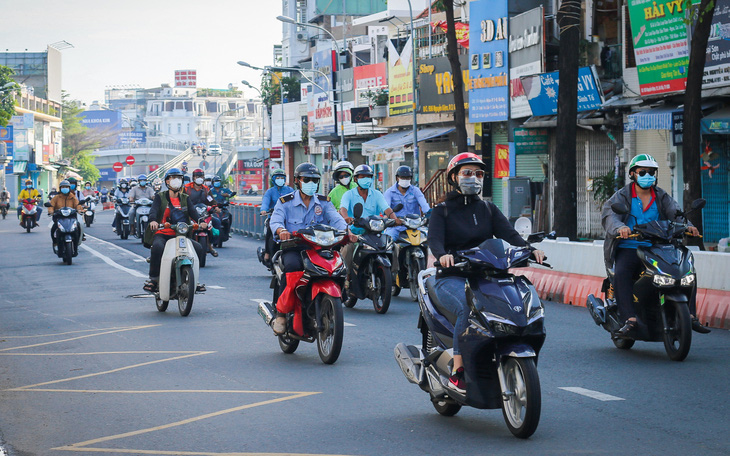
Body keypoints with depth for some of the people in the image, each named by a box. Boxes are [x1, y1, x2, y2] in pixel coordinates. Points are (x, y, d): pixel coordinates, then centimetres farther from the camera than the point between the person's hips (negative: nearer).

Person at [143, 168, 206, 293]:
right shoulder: (160, 197, 8)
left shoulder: (185, 198, 17)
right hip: (162, 234, -4)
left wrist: (200, 222, -23)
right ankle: (153, 278, -23)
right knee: (157, 247, -36)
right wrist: (153, 220, -35)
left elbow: (193, 211, -1)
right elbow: (154, 209, -11)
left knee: (199, 248, -17)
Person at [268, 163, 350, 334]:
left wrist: (346, 230, -25)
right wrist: (281, 230, -35)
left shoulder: (323, 202, 16)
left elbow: (335, 218, -2)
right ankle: (281, 312, -24)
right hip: (293, 248, -3)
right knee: (293, 266, -37)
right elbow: (275, 220, -10)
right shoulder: (285, 202, 7)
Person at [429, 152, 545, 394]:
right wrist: (443, 255, -36)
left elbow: (508, 233, 2)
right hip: (452, 278, -4)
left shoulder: (488, 209, 19)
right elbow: (434, 238, -11)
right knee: (468, 308, -36)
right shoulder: (443, 211, 7)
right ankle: (457, 371, -28)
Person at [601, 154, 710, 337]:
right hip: (628, 249, -4)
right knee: (621, 274, -33)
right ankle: (630, 321, -39)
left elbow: (675, 213, -2)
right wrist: (620, 227, -39)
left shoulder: (661, 197, 14)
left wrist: (687, 225, -26)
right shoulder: (622, 196, 4)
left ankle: (690, 315, -6)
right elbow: (609, 214, -15)